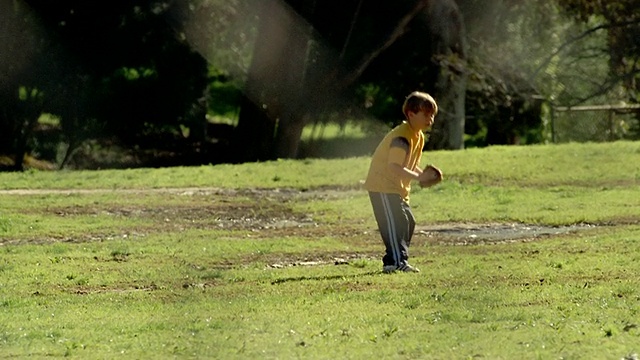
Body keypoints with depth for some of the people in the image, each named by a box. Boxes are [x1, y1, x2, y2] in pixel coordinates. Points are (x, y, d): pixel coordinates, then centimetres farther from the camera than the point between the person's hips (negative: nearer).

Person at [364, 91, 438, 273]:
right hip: (383, 185, -11)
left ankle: (395, 260, 15)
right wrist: (417, 177, -35)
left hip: (397, 187, 11)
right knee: (395, 222, -16)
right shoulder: (402, 137, -24)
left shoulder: (419, 137, 10)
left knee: (408, 221, 10)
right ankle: (396, 261, -17)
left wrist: (424, 175, -1)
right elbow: (394, 167, -32)